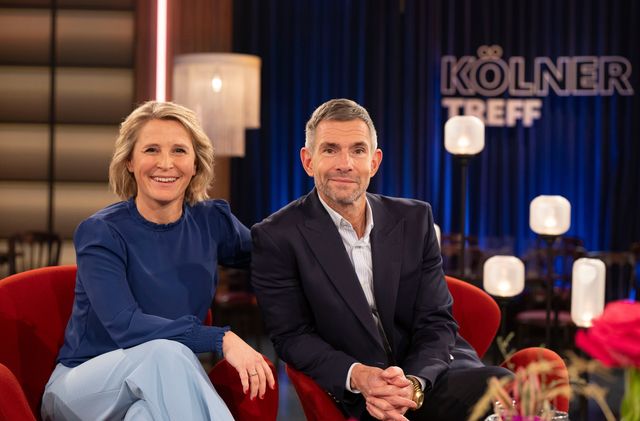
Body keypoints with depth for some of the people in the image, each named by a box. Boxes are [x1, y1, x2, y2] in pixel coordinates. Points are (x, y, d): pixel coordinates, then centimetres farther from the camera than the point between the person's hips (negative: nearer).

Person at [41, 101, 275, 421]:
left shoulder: (212, 220, 3)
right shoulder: (100, 233, -11)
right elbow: (124, 325, -23)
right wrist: (220, 339, -29)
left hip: (165, 384, 2)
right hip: (84, 387, -2)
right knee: (167, 352, -33)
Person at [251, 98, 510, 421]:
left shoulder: (415, 220, 8)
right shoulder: (276, 238, -2)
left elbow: (437, 321, 4)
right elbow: (292, 335, -4)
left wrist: (413, 383, -16)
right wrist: (358, 376, -22)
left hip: (430, 374, 5)